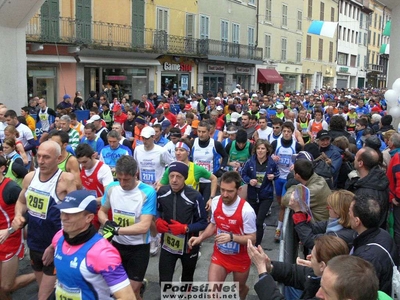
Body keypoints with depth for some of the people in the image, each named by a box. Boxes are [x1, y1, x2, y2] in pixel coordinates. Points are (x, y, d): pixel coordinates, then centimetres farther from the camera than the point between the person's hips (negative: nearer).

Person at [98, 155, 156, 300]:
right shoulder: (111, 188, -7)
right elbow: (102, 211, 8)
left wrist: (117, 229, -28)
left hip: (138, 247, -4)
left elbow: (144, 226, -25)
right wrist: (107, 223, -13)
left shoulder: (148, 192, -21)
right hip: (117, 244, 4)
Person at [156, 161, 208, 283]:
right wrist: (158, 221, -11)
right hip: (167, 244, 2)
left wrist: (185, 228, -28)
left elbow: (203, 223, -15)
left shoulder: (195, 196, -23)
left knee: (187, 277, 25)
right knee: (164, 280, 1)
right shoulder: (162, 192, -10)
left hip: (189, 245, -1)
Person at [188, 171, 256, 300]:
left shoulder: (246, 210, -28)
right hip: (219, 255, 3)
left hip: (241, 258, -3)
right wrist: (200, 238, -9)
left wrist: (231, 237, -36)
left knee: (239, 289, 22)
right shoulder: (216, 202, -12)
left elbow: (252, 239, -21)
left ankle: (244, 290, 58)